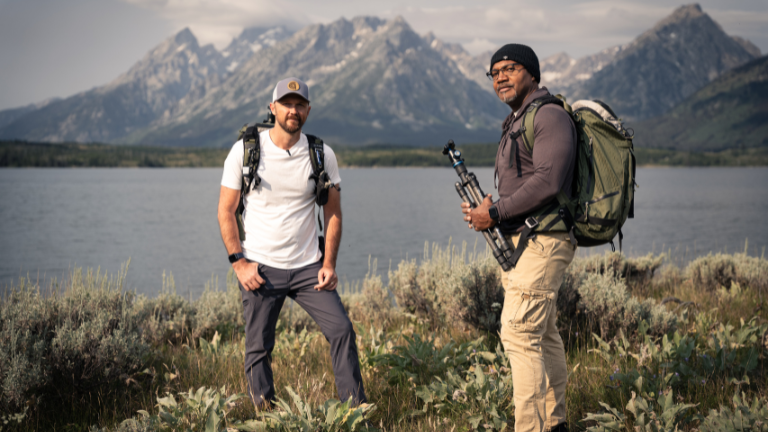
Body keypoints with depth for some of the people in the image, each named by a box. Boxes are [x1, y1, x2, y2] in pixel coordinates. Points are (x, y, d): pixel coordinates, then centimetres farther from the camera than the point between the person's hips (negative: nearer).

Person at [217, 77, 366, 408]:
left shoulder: (322, 155, 1)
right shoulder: (245, 150, -3)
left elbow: (333, 212, 9)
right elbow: (226, 210, 1)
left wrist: (329, 263, -2)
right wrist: (239, 262, -8)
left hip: (308, 267, 1)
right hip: (259, 268, -1)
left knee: (341, 329, -9)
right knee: (258, 347, 1)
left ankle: (356, 411, 0)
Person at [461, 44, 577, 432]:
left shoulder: (550, 116, -11)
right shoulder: (516, 122, 21)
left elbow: (548, 181, -23)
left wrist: (496, 214, -17)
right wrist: (487, 208, 5)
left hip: (541, 240, -10)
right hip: (522, 240, 10)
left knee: (520, 334, -13)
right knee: (543, 334, 14)